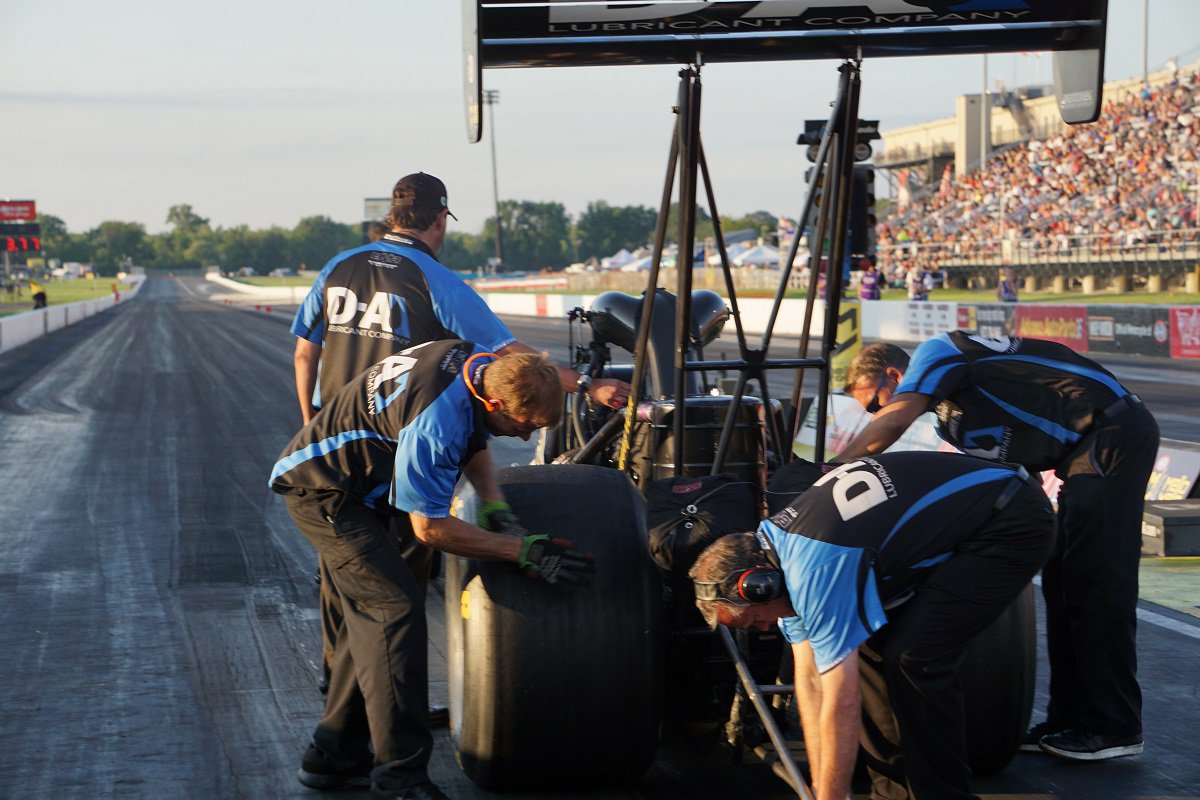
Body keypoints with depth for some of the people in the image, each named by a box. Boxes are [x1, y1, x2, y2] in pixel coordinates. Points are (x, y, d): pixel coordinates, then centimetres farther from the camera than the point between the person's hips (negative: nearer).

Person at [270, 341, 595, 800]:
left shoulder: (481, 363, -7)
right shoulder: (437, 422, -35)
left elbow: (472, 445, 13)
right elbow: (428, 527, -25)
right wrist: (524, 552, -23)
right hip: (322, 491, -10)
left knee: (370, 613, 14)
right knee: (396, 609, -17)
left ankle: (334, 754, 21)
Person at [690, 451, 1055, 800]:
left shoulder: (816, 571, -27)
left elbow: (841, 705, -24)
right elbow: (810, 682, 6)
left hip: (1010, 525, -10)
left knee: (913, 657, -18)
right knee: (871, 648, 5)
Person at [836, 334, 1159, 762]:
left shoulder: (933, 352, -5)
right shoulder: (949, 411, 22)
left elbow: (893, 421, -22)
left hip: (1113, 433, -10)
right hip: (1085, 452, 10)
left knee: (1096, 581, -9)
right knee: (1063, 581, 11)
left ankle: (1115, 727, -4)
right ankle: (1069, 719, 16)